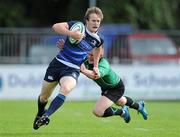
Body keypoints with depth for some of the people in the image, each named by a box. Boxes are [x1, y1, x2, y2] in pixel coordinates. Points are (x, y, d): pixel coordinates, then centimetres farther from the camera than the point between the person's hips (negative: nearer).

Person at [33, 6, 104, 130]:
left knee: (65, 89, -34)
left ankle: (46, 116, -32)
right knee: (44, 97, 11)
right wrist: (71, 34, -30)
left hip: (73, 70, 0)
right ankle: (40, 114, 44)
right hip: (58, 64, 0)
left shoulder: (97, 40, 2)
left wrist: (95, 66, 24)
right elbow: (56, 27, -18)